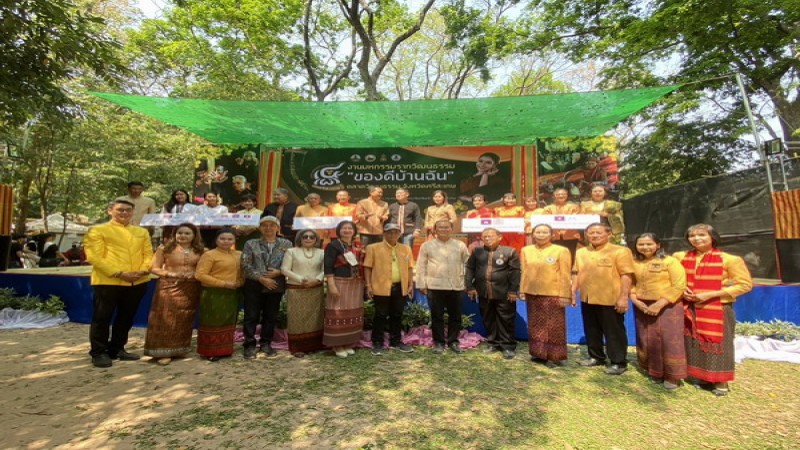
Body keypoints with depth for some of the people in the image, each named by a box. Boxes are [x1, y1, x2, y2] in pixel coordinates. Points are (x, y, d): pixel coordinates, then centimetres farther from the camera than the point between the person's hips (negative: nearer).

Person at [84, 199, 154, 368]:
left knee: (126, 318, 13)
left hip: (137, 283, 5)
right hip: (107, 281, -4)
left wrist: (143, 270, -9)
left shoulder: (142, 232, 15)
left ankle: (117, 349, 27)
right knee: (102, 318, 4)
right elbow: (95, 257, -9)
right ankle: (98, 352, 18)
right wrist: (119, 273, -17)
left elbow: (148, 254, 11)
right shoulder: (97, 230, 1)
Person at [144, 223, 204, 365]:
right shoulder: (165, 248, 1)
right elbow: (154, 268, 0)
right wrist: (170, 274, -16)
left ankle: (180, 349, 23)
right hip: (169, 287, -3)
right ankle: (162, 351, 4)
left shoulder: (199, 251, 8)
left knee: (184, 320, 10)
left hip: (190, 289, 3)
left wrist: (194, 274, -9)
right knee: (166, 319, -4)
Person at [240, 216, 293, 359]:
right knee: (251, 316, 4)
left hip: (276, 286, 1)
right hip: (254, 285, -1)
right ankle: (250, 345, 15)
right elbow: (245, 265, -5)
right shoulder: (251, 244, 4)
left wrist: (279, 272, -15)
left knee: (271, 316, 9)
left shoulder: (286, 244, 5)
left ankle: (266, 343, 24)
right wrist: (261, 278, -13)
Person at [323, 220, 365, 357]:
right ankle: (337, 345, 8)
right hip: (340, 284, -6)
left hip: (356, 285, 6)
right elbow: (328, 267, -11)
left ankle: (348, 343, 21)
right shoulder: (333, 245, -5)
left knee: (353, 314, 10)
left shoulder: (358, 247, 12)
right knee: (339, 314, -3)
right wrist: (332, 285, -20)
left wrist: (364, 284, 10)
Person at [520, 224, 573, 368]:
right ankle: (539, 353, 26)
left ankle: (554, 356, 16)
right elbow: (524, 272, 9)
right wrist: (522, 291, 6)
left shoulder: (561, 251, -5)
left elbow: (565, 275, -6)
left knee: (553, 326, 4)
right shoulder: (526, 250, 6)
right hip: (532, 294, 4)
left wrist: (564, 295, -10)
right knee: (535, 325, 13)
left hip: (553, 294, -4)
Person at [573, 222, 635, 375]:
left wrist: (623, 297, -16)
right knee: (591, 331, 16)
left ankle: (619, 362, 19)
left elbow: (626, 275, -12)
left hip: (611, 300, -6)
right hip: (587, 299, 6)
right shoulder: (581, 253, 9)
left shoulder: (620, 251, -9)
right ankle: (596, 357, 32)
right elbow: (577, 273, 15)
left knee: (614, 332, 6)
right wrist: (573, 291, 10)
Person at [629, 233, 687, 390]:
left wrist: (660, 304, -17)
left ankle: (672, 376, 13)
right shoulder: (634, 263, 6)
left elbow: (679, 286, -11)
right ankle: (655, 373, 25)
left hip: (668, 307, -4)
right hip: (642, 308, 4)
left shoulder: (670, 261, -5)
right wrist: (636, 301, -9)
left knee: (669, 341, -3)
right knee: (647, 341, 10)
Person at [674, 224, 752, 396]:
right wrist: (681, 289, -3)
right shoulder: (680, 257, 5)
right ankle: (702, 377, 23)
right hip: (689, 309, 4)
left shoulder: (729, 259, -6)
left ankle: (721, 381, 17)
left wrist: (710, 294, -15)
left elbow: (745, 284, -8)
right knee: (694, 343, 8)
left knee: (717, 344, 2)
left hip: (717, 310, -4)